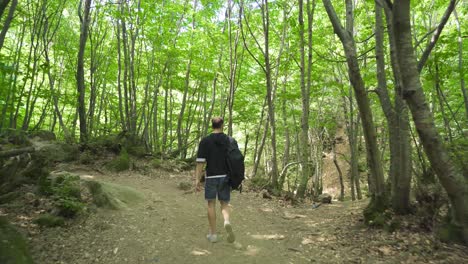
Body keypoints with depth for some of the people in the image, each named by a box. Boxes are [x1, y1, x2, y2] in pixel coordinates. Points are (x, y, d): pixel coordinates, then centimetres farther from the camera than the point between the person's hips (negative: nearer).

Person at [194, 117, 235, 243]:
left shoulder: (205, 141, -5)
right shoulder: (230, 140, 2)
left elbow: (200, 162, -10)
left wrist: (197, 179, -6)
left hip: (211, 177, -2)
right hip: (225, 177, 2)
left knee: (211, 204, 12)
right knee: (224, 204, 13)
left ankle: (213, 234, 16)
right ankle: (227, 221, -17)